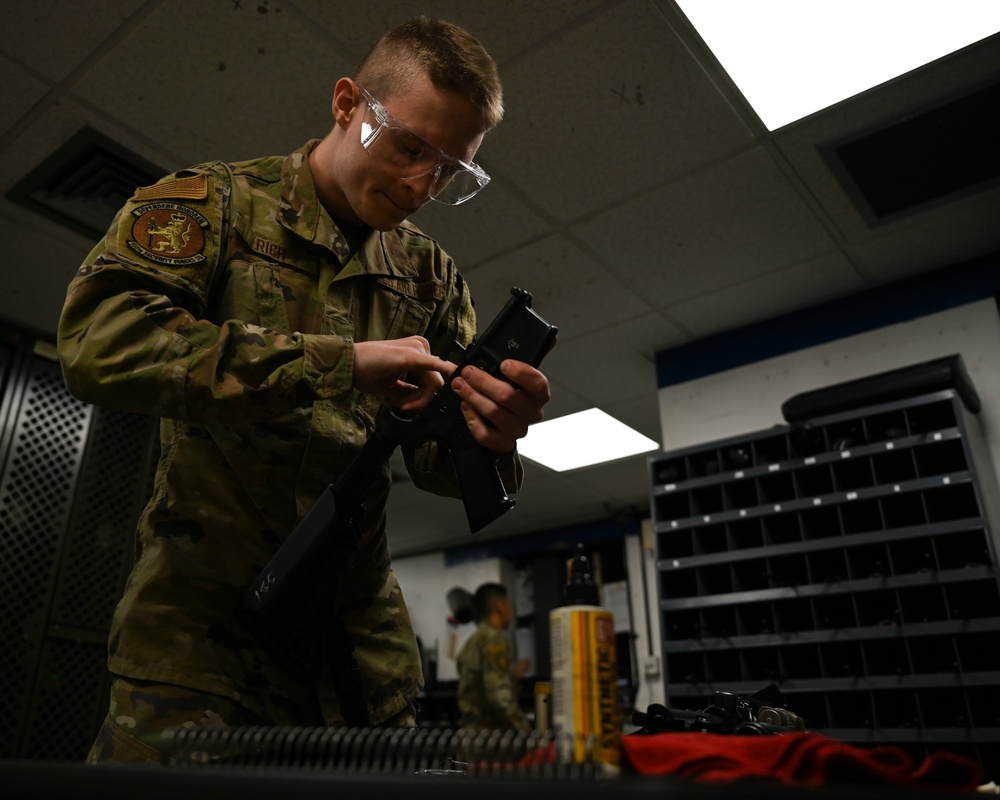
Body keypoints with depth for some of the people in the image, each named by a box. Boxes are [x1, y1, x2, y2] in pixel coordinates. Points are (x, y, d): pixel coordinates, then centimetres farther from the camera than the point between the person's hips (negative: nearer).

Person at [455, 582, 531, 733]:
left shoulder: (471, 642, 15)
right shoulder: (495, 639, -13)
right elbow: (500, 697, -20)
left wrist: (512, 674, 27)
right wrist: (527, 732, -15)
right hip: (491, 732, -9)